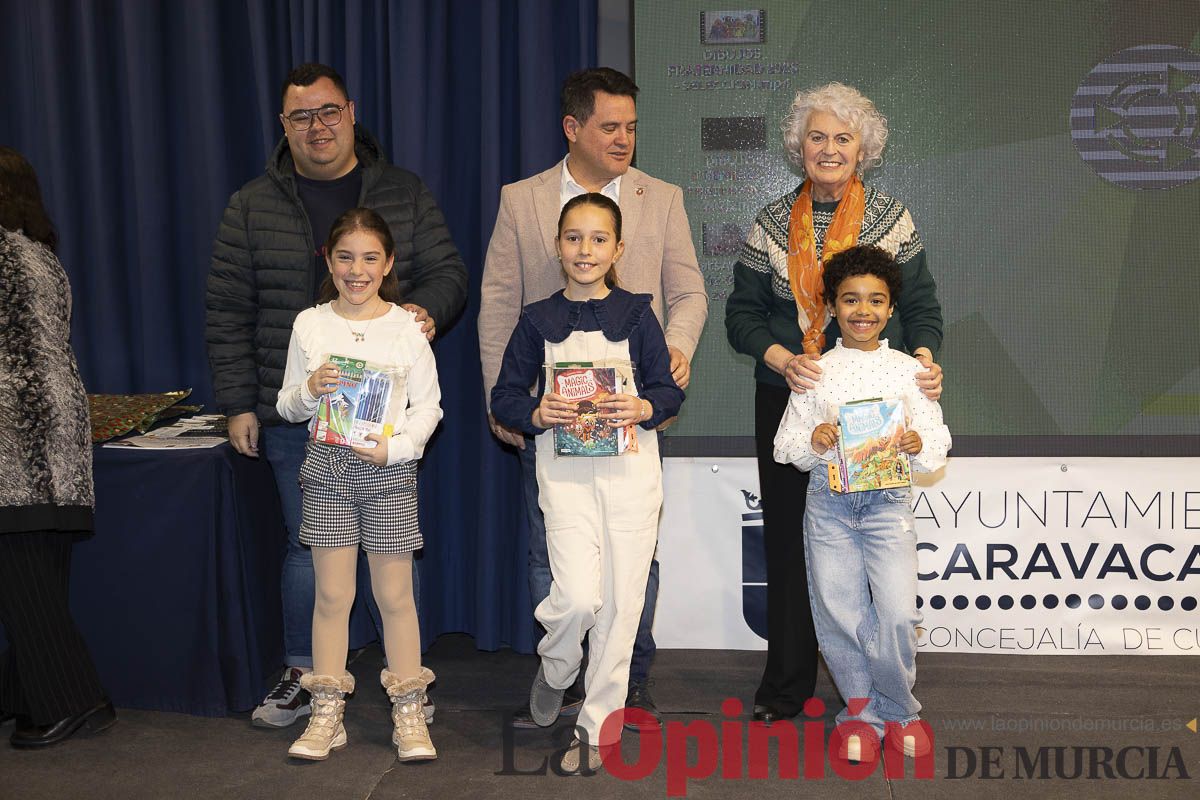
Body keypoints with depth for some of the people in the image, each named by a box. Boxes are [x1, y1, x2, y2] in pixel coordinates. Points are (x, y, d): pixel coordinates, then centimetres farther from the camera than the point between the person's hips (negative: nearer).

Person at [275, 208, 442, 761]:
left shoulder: (407, 327, 0)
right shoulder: (309, 325, 5)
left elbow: (428, 404, 0)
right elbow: (287, 405, 10)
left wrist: (396, 446, -15)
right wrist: (309, 390, -11)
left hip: (389, 468, -1)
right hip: (327, 467, 2)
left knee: (395, 595, 4)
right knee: (331, 594, 6)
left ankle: (409, 715, 14)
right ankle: (326, 715, 16)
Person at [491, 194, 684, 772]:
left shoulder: (635, 313, 5)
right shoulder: (538, 321, 6)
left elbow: (670, 389, 5)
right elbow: (505, 397, 7)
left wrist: (643, 408, -16)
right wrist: (538, 414, -13)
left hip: (631, 468, 1)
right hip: (565, 470, -1)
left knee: (620, 603, 2)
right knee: (579, 595, -15)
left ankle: (597, 728, 17)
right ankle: (555, 669, 20)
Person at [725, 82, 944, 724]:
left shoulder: (891, 219, 4)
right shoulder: (773, 223, 6)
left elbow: (920, 306, 4)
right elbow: (741, 311, 4)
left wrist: (923, 358, -16)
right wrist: (781, 357, -14)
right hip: (786, 399, 1)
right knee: (786, 537, 5)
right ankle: (785, 686, 17)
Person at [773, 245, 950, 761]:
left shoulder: (908, 369, 6)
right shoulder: (816, 371, 7)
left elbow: (937, 446, 5)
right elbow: (786, 445, 6)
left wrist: (918, 445, -17)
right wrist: (813, 441, -15)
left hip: (888, 500, -1)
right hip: (828, 502, 1)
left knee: (898, 613, -9)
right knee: (839, 613, 2)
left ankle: (896, 708, 16)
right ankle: (863, 711, 22)